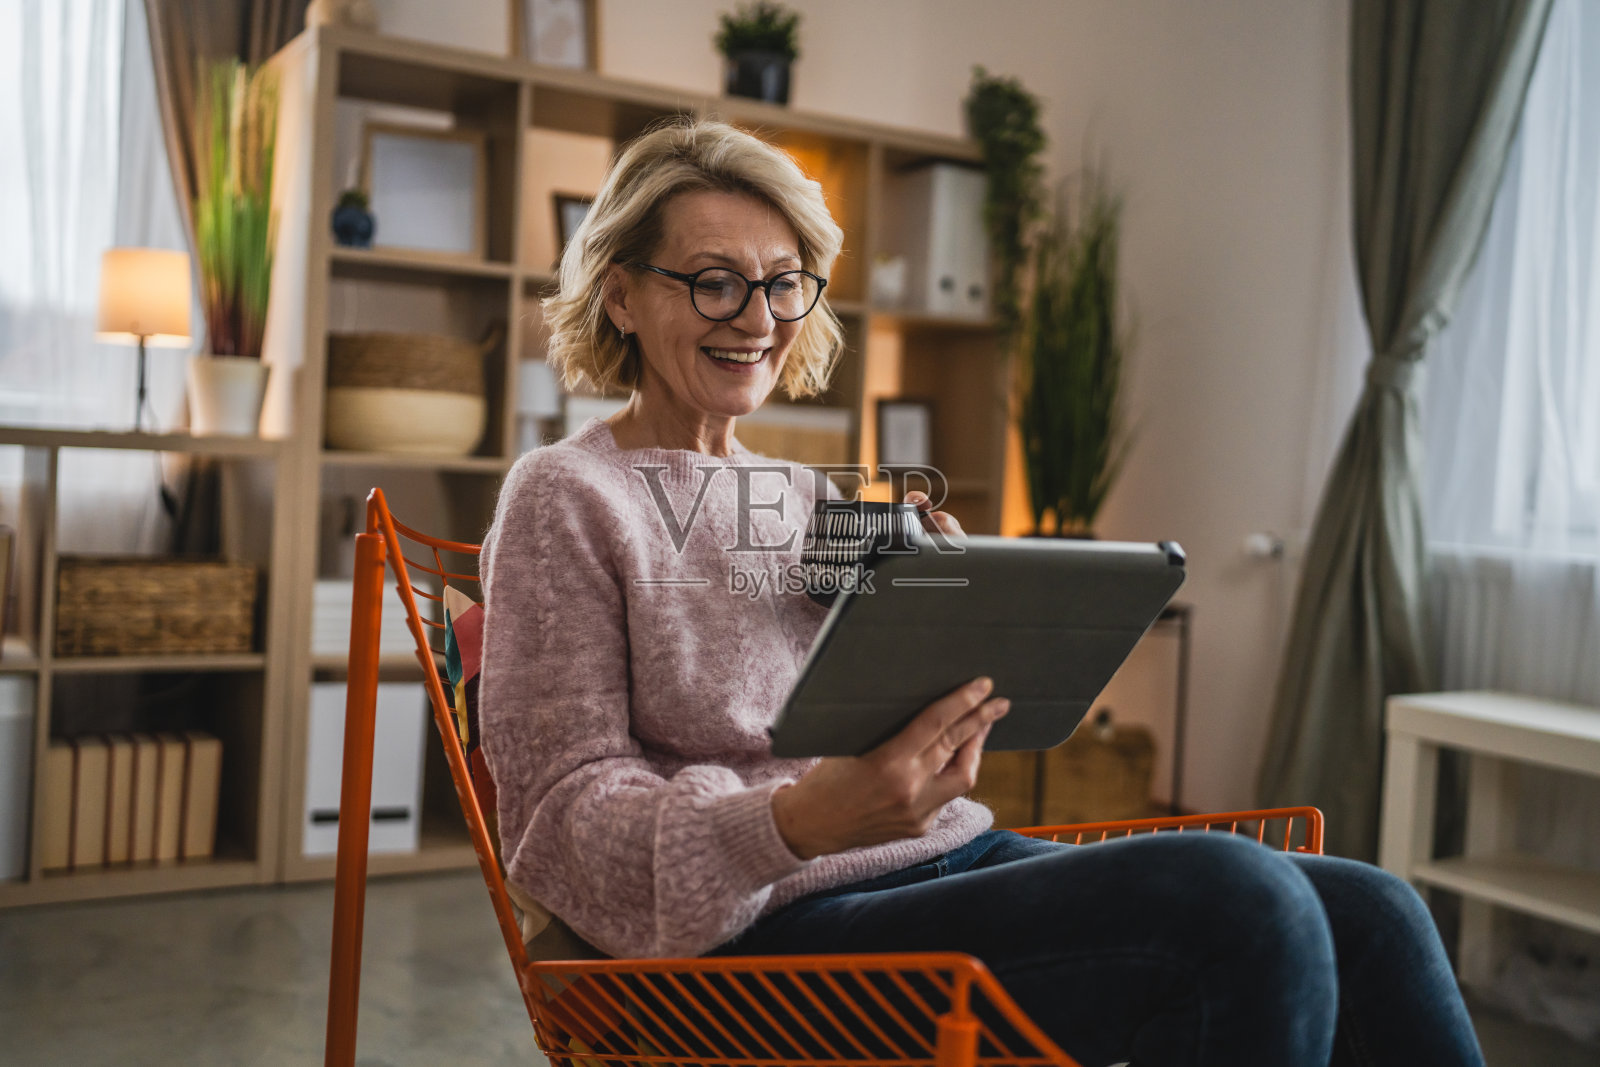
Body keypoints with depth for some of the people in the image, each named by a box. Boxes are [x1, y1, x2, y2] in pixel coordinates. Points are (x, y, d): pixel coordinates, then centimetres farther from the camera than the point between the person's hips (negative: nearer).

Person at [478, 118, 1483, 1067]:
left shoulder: (808, 497, 19)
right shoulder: (566, 496, -1)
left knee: (1366, 916, -11)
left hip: (954, 860, 7)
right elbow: (566, 816, -9)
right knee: (1235, 899, -26)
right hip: (778, 929, -6)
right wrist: (801, 823, -25)